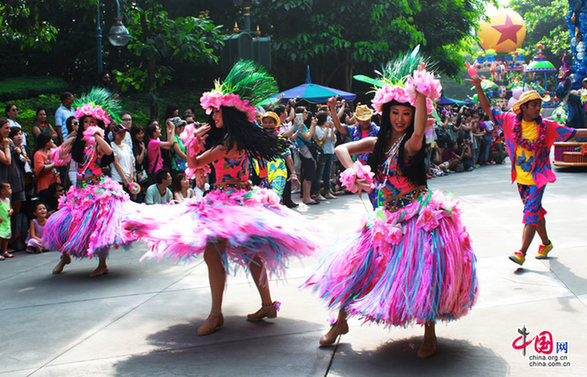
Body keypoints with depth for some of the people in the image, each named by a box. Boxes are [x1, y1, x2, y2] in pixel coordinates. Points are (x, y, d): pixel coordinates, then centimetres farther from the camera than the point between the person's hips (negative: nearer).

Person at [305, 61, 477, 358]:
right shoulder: (379, 142, 6)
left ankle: (429, 333, 13)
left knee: (422, 273, -8)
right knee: (356, 265, 7)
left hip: (418, 219, -6)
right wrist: (353, 174, -11)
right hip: (387, 219, 6)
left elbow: (418, 133, -34)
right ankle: (341, 321, 26)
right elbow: (341, 149, 6)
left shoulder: (410, 144, -10)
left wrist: (421, 93, -40)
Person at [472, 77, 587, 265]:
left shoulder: (547, 126, -7)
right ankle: (546, 243, 36)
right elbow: (488, 109, 2)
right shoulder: (510, 121, -2)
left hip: (537, 178, -3)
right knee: (535, 211, 18)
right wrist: (479, 88, -7)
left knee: (531, 214, -10)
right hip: (520, 178, 3)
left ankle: (522, 252, -11)